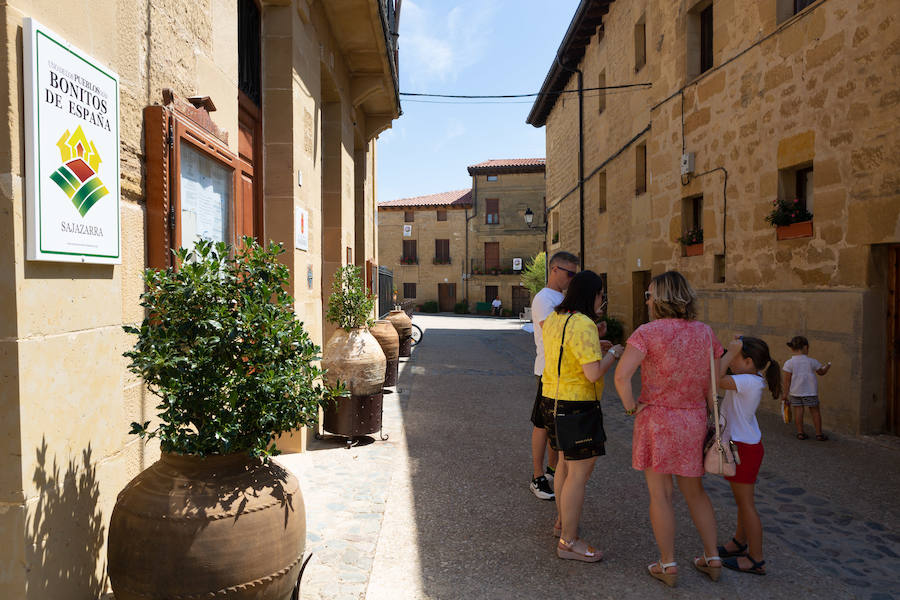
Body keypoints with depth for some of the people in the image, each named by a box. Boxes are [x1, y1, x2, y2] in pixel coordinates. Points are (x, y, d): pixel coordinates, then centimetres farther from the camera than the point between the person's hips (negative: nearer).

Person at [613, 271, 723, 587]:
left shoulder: (648, 332, -15)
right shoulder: (705, 332, 1)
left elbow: (621, 375, -24)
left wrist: (630, 406, -10)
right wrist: (708, 413, 15)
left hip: (656, 420, -5)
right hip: (694, 420, 5)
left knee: (660, 495, 9)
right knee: (694, 491, 22)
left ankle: (668, 566, 20)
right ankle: (712, 559, 31)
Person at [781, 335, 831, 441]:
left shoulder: (789, 363, -8)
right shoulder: (811, 361, -5)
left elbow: (787, 381, -6)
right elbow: (821, 372, 13)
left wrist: (785, 393, 1)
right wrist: (827, 366, 34)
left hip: (795, 392, 0)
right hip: (810, 392, 0)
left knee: (798, 410, 7)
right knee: (815, 411, 11)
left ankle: (800, 432, 11)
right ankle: (819, 434, 16)